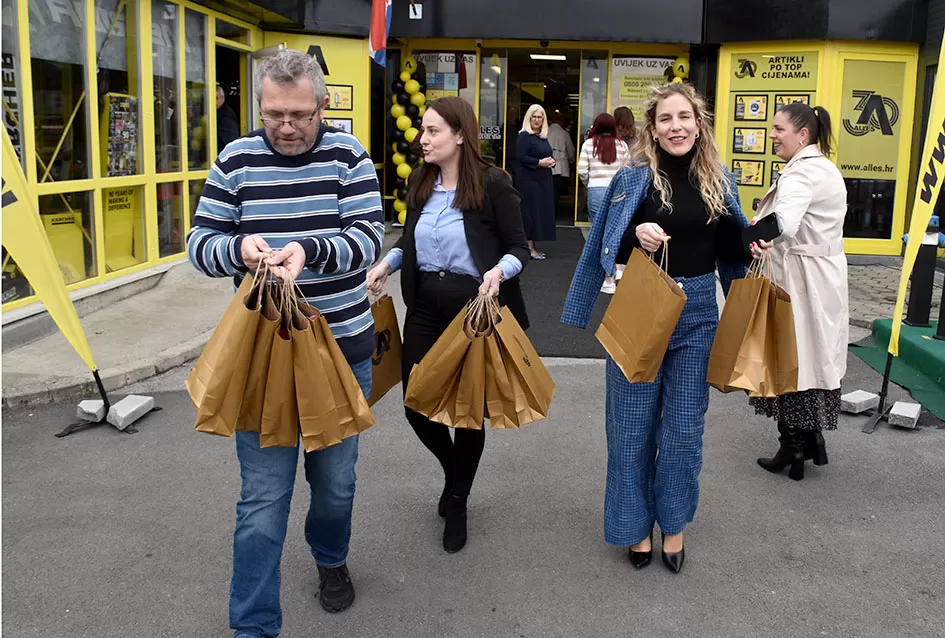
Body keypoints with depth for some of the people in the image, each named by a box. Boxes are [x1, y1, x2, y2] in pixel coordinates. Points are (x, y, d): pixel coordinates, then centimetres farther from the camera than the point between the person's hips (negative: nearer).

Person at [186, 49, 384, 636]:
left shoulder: (348, 156, -3)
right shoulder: (236, 161, -2)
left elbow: (369, 236, -13)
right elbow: (201, 242, 0)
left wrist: (309, 251, -31)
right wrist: (238, 248, -23)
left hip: (344, 349, 1)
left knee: (336, 480, 18)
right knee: (263, 498, 1)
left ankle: (331, 559, 48)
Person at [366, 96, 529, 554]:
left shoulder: (493, 184, -10)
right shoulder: (420, 183, 6)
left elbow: (519, 249, -8)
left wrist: (500, 271, -28)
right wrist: (386, 264, -1)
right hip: (425, 308, 5)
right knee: (416, 404, 4)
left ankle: (457, 504, 30)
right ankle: (453, 468, 39)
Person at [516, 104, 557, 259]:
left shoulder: (543, 137, 15)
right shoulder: (524, 136, -10)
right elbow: (521, 157, -19)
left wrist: (551, 161, 2)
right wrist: (540, 162, -19)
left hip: (544, 180, 9)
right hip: (529, 180, -9)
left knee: (542, 211, 9)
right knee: (531, 212, -8)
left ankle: (533, 246, 16)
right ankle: (530, 248, -3)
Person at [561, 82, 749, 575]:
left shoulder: (719, 182, 5)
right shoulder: (634, 177, -4)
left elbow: (729, 251, 15)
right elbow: (605, 249, -3)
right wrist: (636, 237, -22)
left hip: (697, 313, 3)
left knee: (684, 428, 9)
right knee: (634, 423, 6)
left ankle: (673, 524, 29)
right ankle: (635, 524, 26)